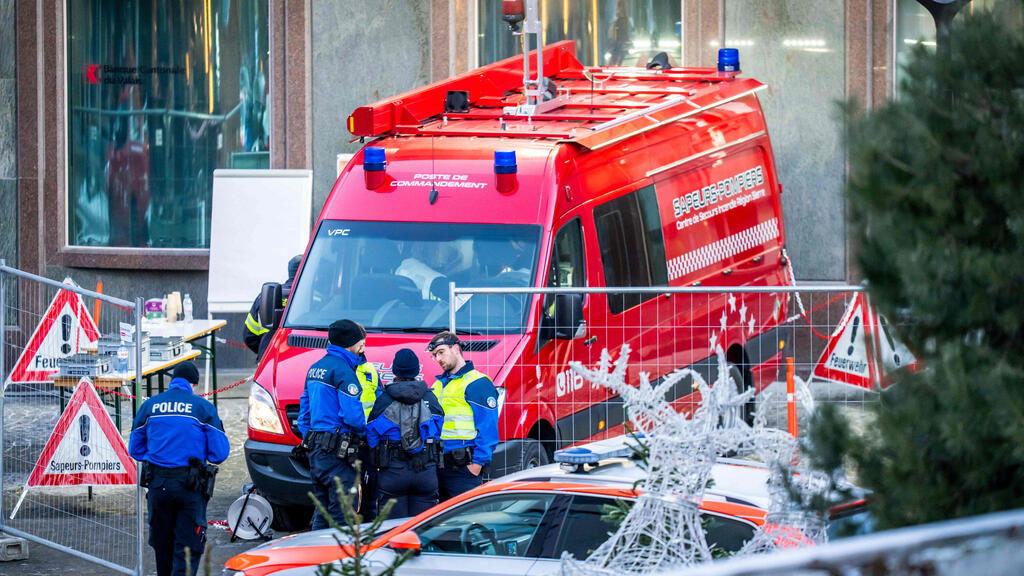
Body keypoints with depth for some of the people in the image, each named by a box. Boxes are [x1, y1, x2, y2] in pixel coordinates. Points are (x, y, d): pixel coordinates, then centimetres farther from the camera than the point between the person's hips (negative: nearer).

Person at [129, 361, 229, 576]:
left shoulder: (150, 406, 6)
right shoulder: (203, 407, -2)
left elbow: (135, 449, 12)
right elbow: (219, 453, -3)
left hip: (158, 485, 3)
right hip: (190, 486, -3)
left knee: (162, 545, 16)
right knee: (187, 548, -2)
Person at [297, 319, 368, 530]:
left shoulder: (315, 368, 16)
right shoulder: (342, 370, -13)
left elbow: (304, 412, 21)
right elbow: (352, 415, -19)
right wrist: (364, 431, 0)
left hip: (316, 449, 9)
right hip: (337, 452, -9)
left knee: (322, 514, 14)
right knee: (342, 514, -8)